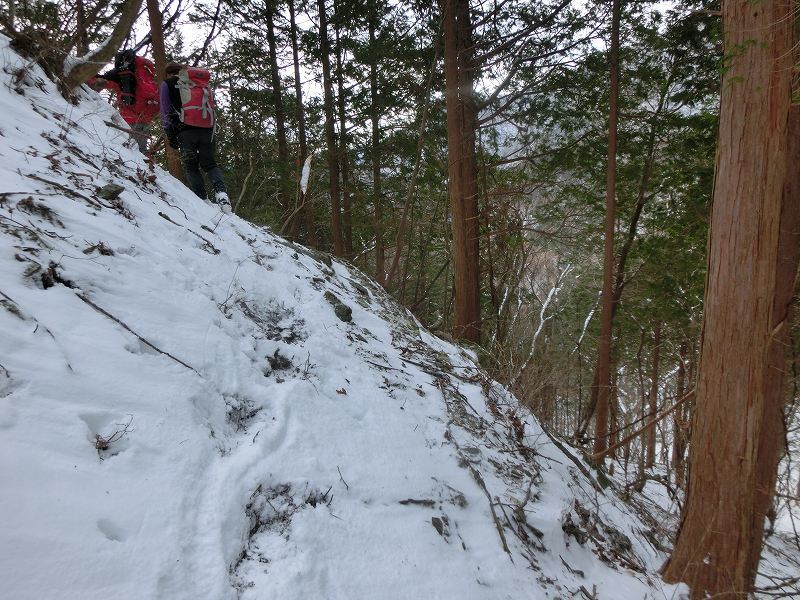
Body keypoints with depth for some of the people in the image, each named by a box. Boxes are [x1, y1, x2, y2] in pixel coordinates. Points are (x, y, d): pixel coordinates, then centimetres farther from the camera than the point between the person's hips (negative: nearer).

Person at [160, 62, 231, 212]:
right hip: (208, 129, 3)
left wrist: (170, 135, 7)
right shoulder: (202, 83, 28)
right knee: (209, 163, 9)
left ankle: (201, 199, -8)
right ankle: (221, 192, -18)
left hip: (186, 129, -3)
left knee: (191, 166, 6)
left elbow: (166, 111, 8)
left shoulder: (168, 84, 15)